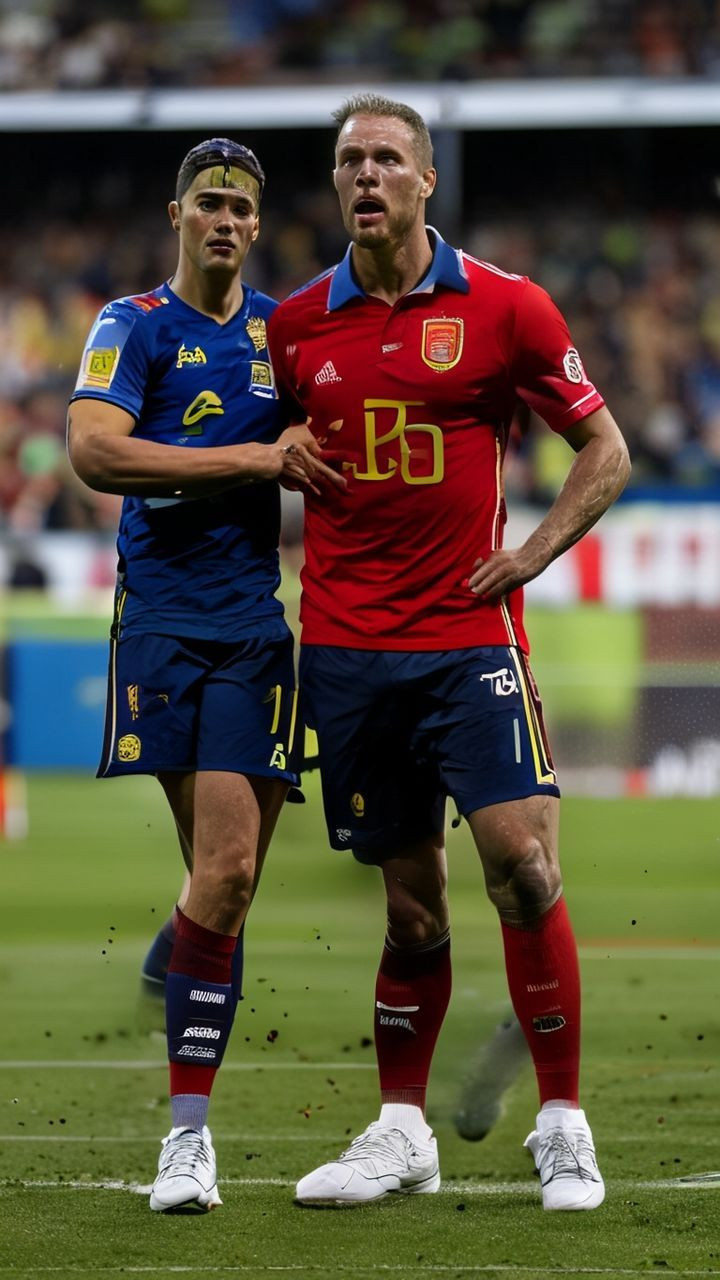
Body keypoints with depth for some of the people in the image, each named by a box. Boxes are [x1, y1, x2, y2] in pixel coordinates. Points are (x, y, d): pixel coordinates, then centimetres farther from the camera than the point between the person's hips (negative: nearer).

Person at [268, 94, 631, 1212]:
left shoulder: (504, 308, 0)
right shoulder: (297, 326, 7)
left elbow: (605, 450, 7)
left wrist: (535, 551, -3)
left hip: (471, 636, -2)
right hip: (345, 646, 2)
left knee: (522, 865, -12)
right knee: (410, 899, 6)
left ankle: (563, 1127, -3)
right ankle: (402, 1133, 18)